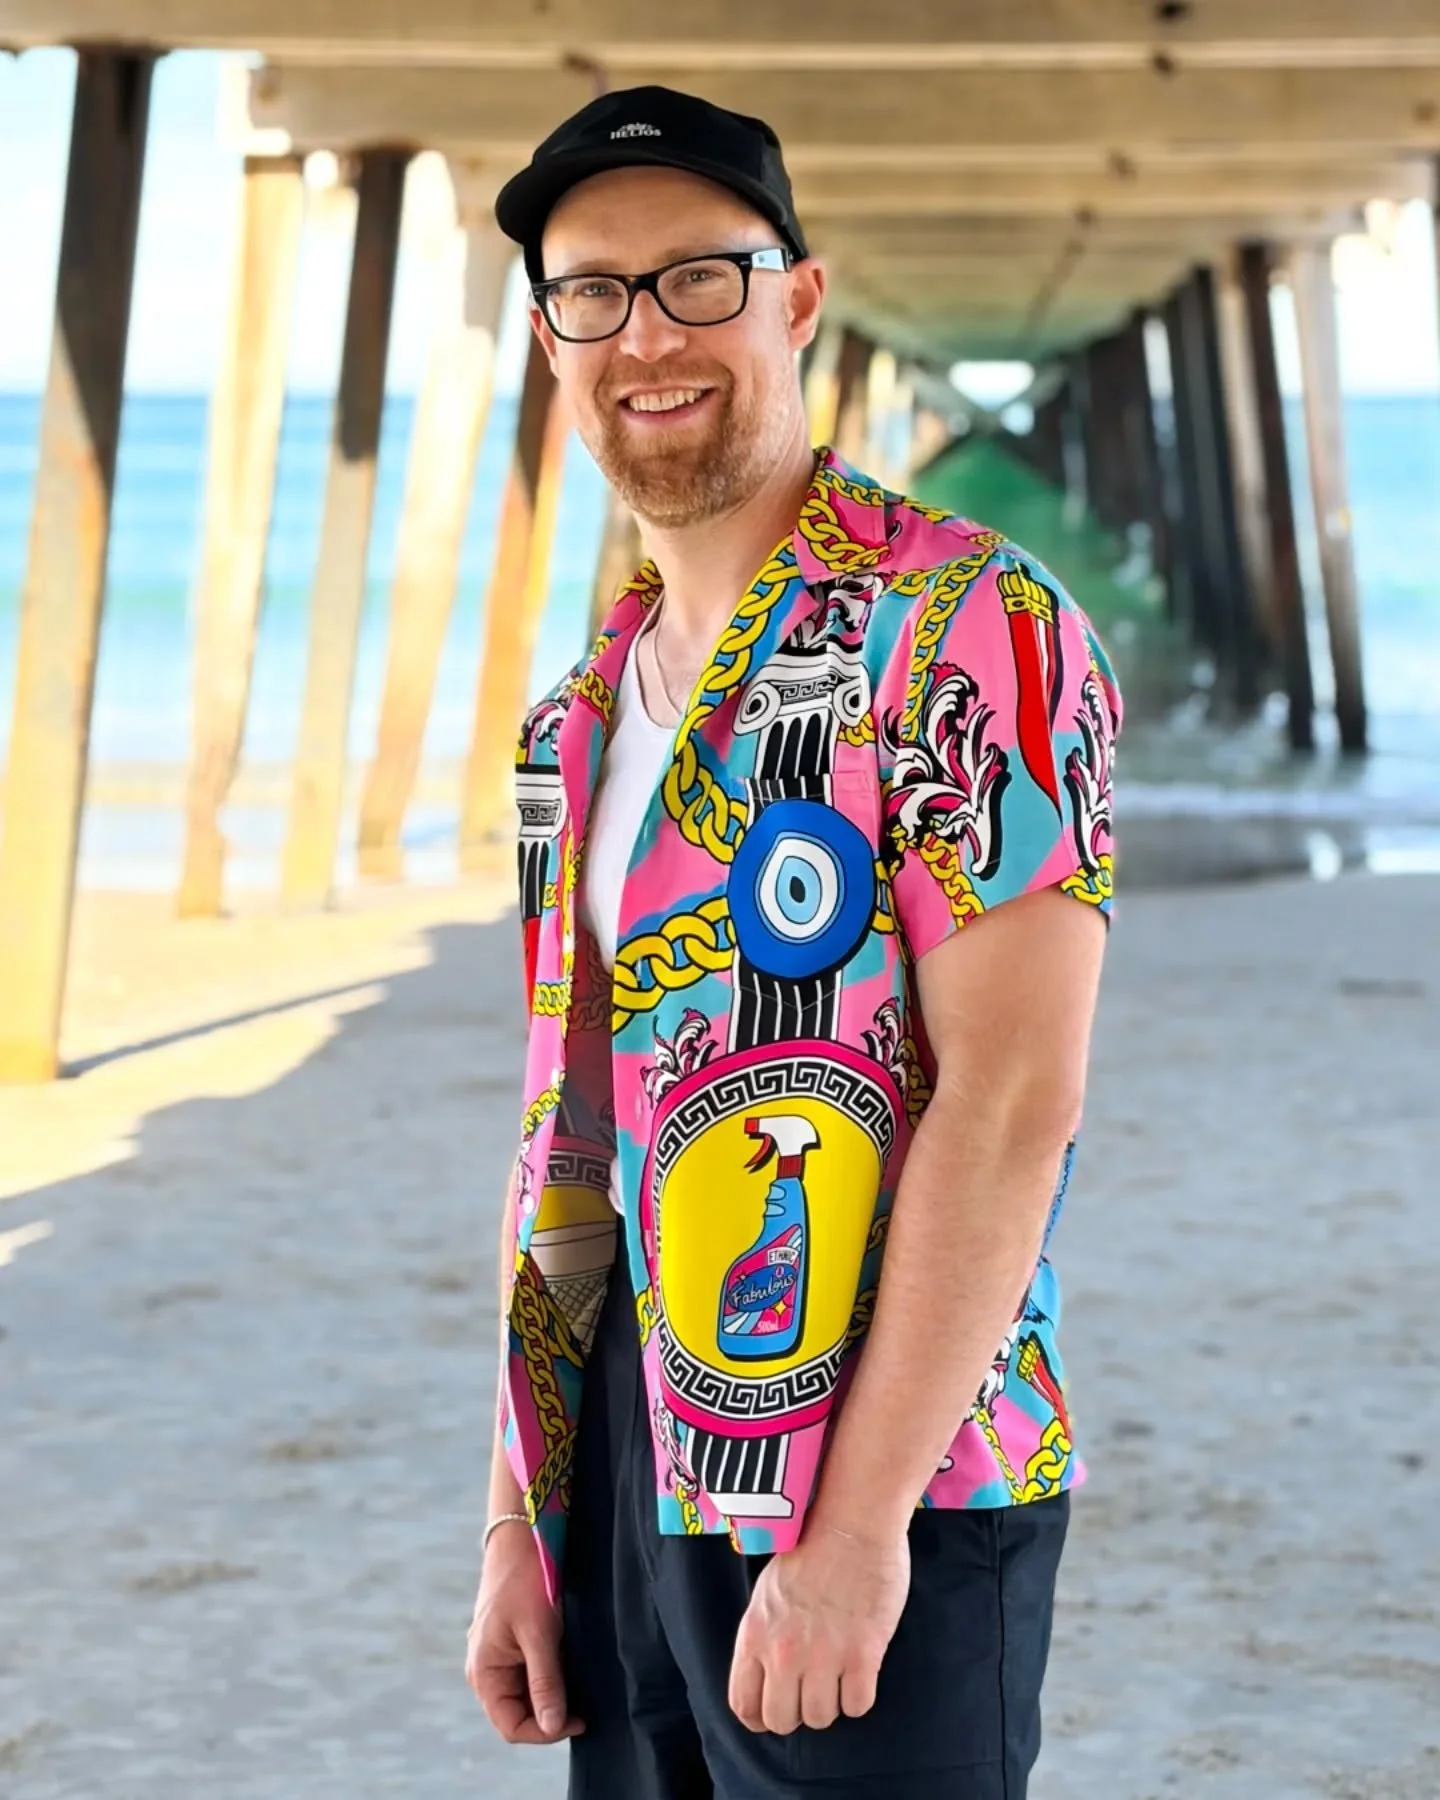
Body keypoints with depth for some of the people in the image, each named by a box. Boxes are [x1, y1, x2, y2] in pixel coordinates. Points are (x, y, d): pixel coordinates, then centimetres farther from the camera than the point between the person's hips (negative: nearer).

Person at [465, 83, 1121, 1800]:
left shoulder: (966, 631, -11)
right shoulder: (587, 710, 12)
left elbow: (1013, 1099, -18)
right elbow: (567, 1126, 14)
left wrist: (856, 1529, -21)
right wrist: (517, 1522, 10)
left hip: (883, 1492, -7)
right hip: (623, 1491, 7)